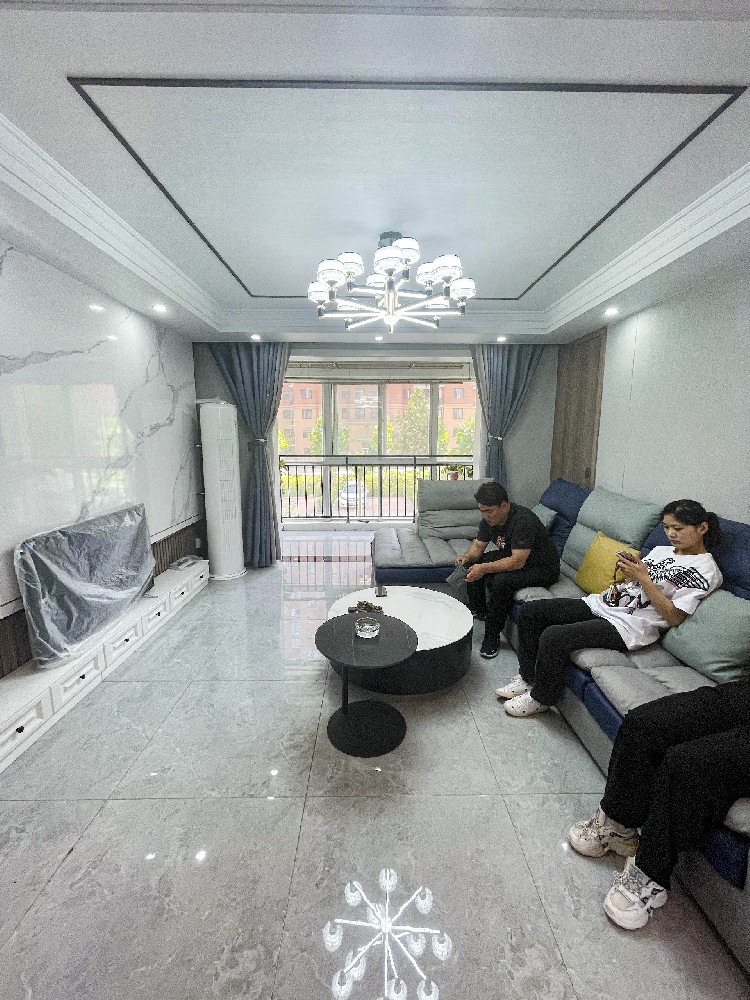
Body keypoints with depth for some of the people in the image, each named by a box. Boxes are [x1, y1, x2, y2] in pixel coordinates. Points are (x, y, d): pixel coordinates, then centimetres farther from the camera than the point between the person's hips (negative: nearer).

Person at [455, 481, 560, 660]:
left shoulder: (523, 521, -33)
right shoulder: (489, 518, -7)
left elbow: (518, 562, -37)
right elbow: (478, 545, 2)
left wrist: (484, 568, -41)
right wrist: (467, 557, -20)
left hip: (542, 567, -9)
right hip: (512, 556, 9)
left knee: (502, 580, -33)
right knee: (472, 564, 0)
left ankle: (492, 637, -16)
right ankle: (479, 610, 17)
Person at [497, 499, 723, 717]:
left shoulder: (705, 570, -6)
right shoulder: (662, 550, 18)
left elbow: (674, 617, -13)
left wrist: (643, 577, -18)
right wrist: (628, 571, -3)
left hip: (628, 626, -9)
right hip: (601, 603, 9)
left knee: (553, 636, -27)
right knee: (530, 611, -3)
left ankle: (541, 697, -1)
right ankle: (528, 677, 11)